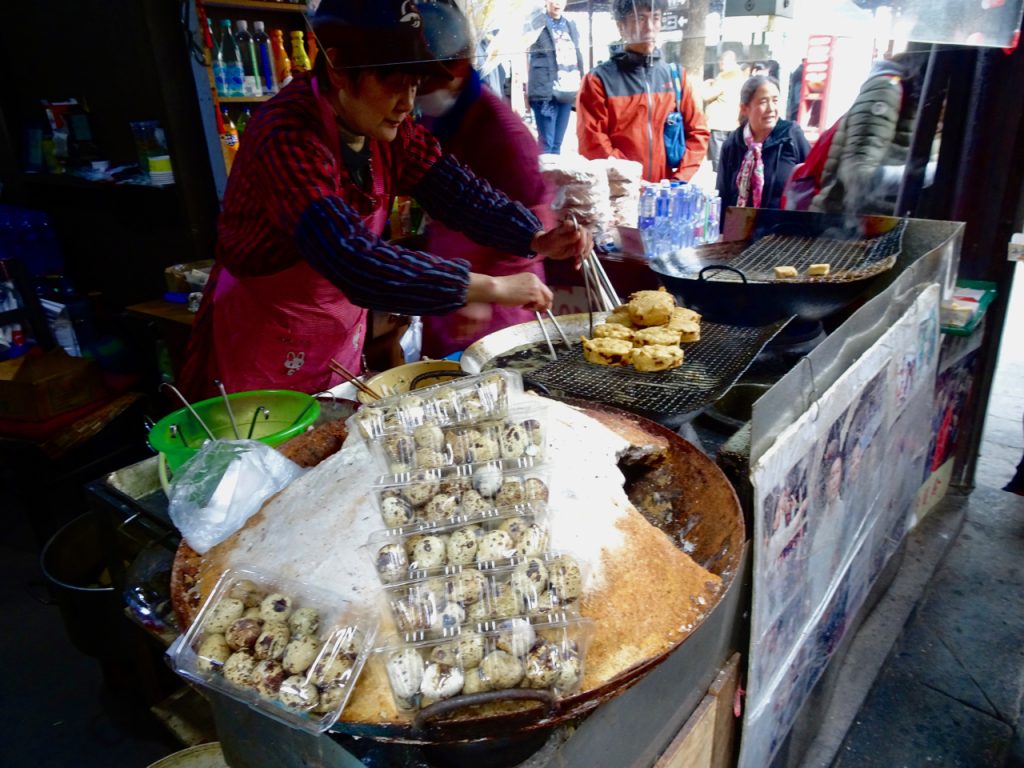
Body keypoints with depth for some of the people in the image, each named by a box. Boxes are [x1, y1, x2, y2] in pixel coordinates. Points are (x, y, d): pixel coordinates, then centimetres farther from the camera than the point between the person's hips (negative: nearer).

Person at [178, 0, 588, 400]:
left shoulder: (386, 125, -6)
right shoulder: (288, 136, -30)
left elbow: (454, 188, -8)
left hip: (344, 339, 7)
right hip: (266, 347, -6)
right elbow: (355, 262, -40)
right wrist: (489, 287, -38)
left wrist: (536, 239, -25)